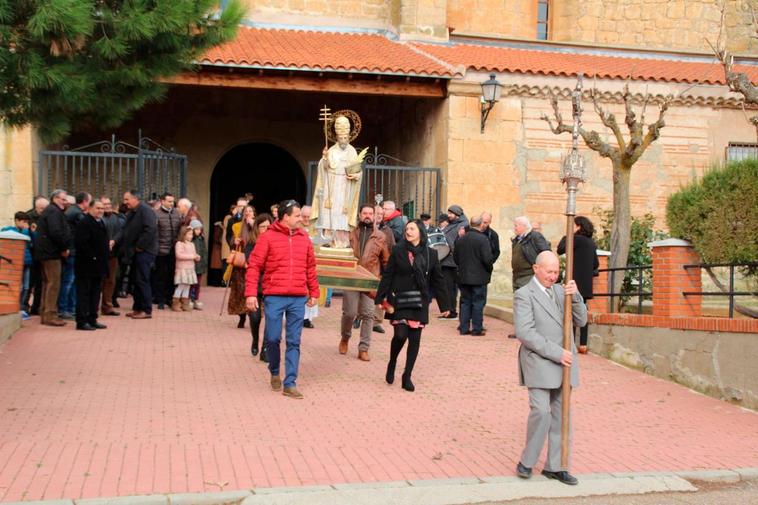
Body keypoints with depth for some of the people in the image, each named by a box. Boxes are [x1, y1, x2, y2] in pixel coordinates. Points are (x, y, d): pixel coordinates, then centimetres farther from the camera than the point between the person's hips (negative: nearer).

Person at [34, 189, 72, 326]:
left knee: (47, 283, 15)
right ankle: (50, 315, -9)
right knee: (54, 283, -9)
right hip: (51, 253, -11)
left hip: (45, 252, 11)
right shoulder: (54, 211, -12)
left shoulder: (49, 211, 22)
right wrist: (64, 248, -14)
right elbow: (56, 232, -23)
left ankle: (44, 314, 20)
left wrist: (64, 247, 11)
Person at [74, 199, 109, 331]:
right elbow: (80, 243, -22)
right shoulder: (84, 223, -13)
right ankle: (82, 321, -1)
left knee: (95, 294, 13)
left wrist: (104, 257, 15)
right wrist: (92, 257, -21)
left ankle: (92, 320, 20)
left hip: (98, 265, 9)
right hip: (86, 266, -9)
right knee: (84, 293, -4)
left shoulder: (100, 223, 18)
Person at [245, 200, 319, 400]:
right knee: (272, 338, 0)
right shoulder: (268, 237, -2)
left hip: (298, 298, 3)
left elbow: (310, 268, 17)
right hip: (274, 297, -3)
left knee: (294, 342, 2)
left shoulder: (304, 239, 11)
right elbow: (254, 266, -4)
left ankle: (290, 383, 7)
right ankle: (274, 372, 26)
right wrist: (251, 293, -10)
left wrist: (314, 292, 18)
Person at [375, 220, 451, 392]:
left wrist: (444, 305, 7)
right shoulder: (397, 251, 0)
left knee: (415, 339, 3)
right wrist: (380, 298, -4)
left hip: (420, 303, 2)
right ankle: (392, 364, 16)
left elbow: (438, 281, 8)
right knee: (400, 335, -13)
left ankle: (407, 376, 15)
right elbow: (387, 276, 0)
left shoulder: (430, 255, 4)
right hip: (399, 300, -2)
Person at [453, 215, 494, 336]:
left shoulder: (461, 239, 4)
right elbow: (487, 258, -18)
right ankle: (477, 329, 4)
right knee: (478, 303, 2)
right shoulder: (482, 239, -14)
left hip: (463, 277, 5)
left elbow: (455, 257, 11)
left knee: (465, 302, 12)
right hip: (479, 277, -5)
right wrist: (489, 269, 0)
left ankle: (464, 327, 13)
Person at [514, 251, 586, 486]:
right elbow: (524, 332, -15)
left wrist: (575, 296, -10)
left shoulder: (560, 290, 14)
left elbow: (580, 320, 9)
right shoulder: (524, 295, -6)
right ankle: (527, 461, 4)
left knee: (561, 416, 7)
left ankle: (554, 466, 15)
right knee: (541, 412, -14)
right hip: (539, 363, -6)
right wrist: (556, 352, -18)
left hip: (564, 363, 6)